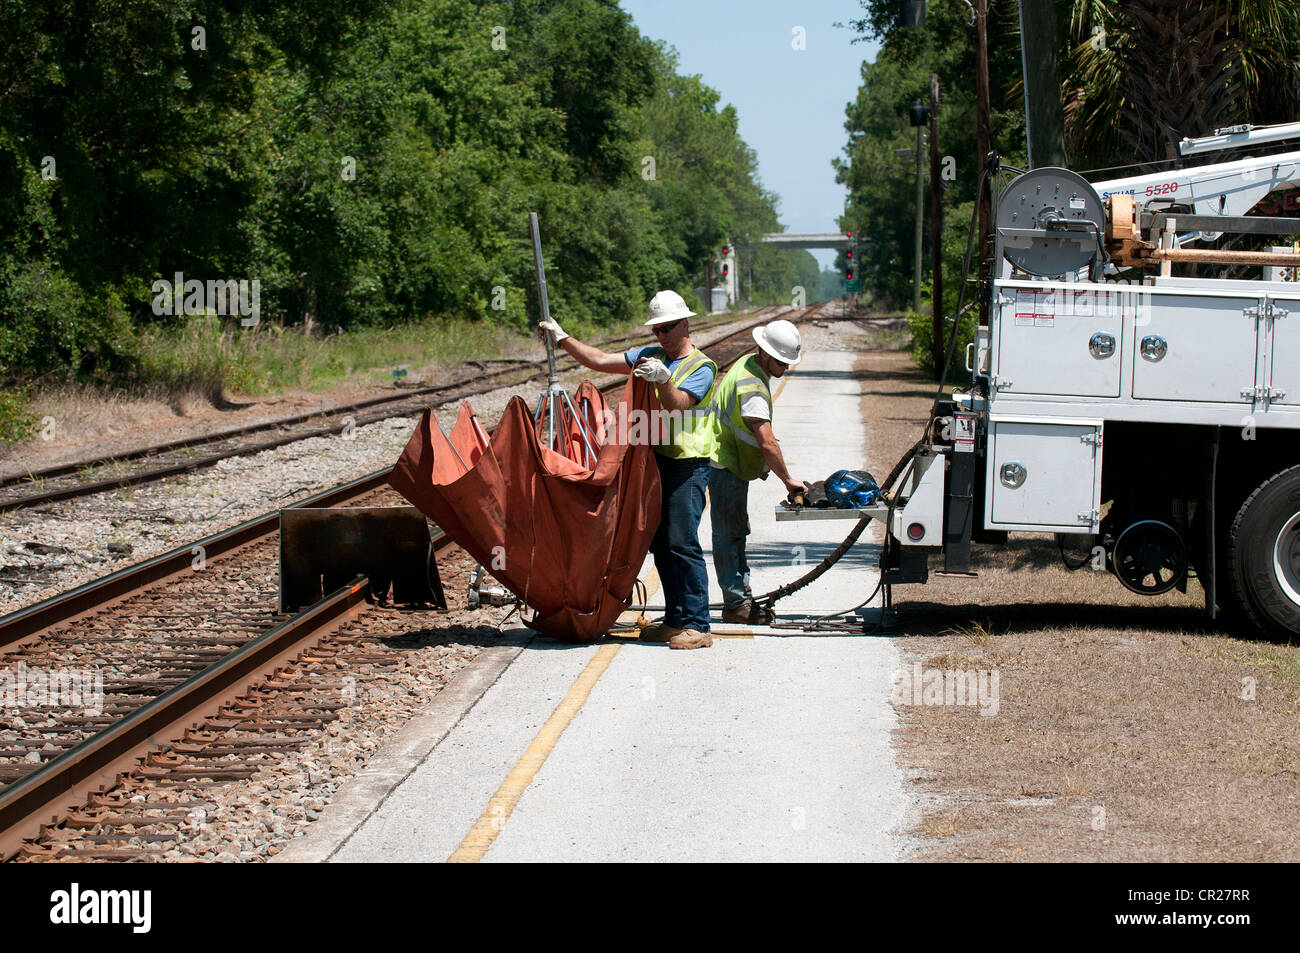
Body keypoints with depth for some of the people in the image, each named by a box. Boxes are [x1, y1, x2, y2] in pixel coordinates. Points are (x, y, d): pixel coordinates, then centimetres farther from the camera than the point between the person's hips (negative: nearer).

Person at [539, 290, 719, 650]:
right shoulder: (650, 356, 15)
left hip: (688, 463, -8)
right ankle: (676, 620, 16)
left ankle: (697, 626, -13)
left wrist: (663, 379, -37)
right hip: (657, 459, 8)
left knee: (682, 542, -14)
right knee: (660, 542, 9)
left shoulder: (701, 367, -5)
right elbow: (600, 361, 15)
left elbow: (676, 404, -20)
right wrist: (562, 338, 11)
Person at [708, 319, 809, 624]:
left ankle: (742, 596, 19)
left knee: (737, 532, 13)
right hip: (726, 468, -11)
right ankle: (735, 603, -2)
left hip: (732, 464, 11)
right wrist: (788, 480, -20)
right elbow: (767, 443, -30)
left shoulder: (747, 363, 5)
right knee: (728, 536, -5)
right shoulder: (752, 389, -28)